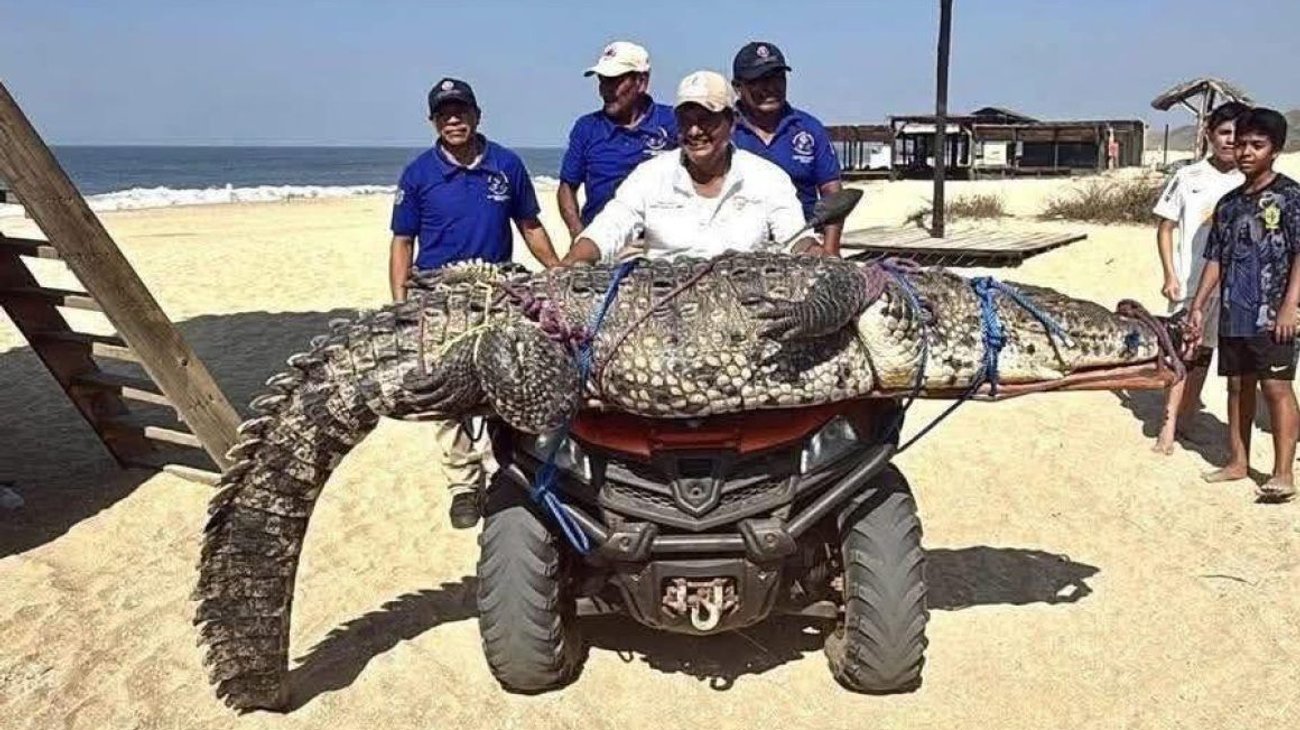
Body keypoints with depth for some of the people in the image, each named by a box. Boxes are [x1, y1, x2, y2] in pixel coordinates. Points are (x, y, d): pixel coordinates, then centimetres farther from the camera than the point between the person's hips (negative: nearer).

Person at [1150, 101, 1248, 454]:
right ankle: (1169, 425, -1)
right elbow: (1165, 229, 2)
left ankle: (1182, 422, 18)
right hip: (1190, 280, -2)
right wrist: (1170, 275, -6)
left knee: (1203, 352, 9)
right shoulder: (1188, 177, -1)